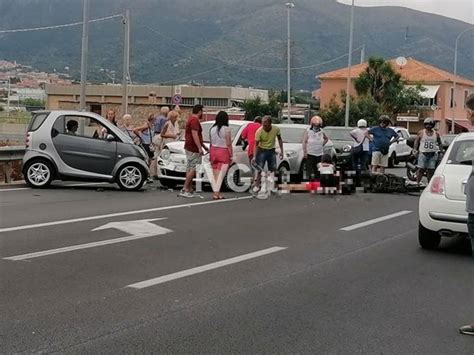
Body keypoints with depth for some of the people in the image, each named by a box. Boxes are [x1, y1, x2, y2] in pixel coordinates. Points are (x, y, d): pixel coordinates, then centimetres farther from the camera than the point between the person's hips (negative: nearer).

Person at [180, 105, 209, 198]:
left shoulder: (191, 119, 21)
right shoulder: (195, 120, -14)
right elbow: (194, 135, -24)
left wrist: (203, 146, 32)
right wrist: (200, 148, -28)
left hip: (189, 148, 11)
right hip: (193, 149, -11)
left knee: (190, 169, 11)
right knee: (193, 169, -11)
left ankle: (189, 190, 13)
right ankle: (185, 189, -13)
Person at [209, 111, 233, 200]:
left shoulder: (212, 129, 5)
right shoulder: (226, 129, -10)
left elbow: (211, 143, 9)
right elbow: (229, 144, -9)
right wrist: (231, 156, -3)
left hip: (213, 151, 5)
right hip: (223, 152, -5)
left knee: (215, 174, 9)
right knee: (221, 174, -3)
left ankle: (216, 192, 7)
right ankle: (216, 192, -9)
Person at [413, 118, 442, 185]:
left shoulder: (436, 134, 9)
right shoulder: (421, 133, 5)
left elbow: (440, 143, 18)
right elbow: (416, 142, 7)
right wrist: (415, 150, -4)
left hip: (432, 154, 2)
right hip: (423, 153, -2)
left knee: (431, 170, 1)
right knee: (421, 169, -6)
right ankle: (418, 183, -3)